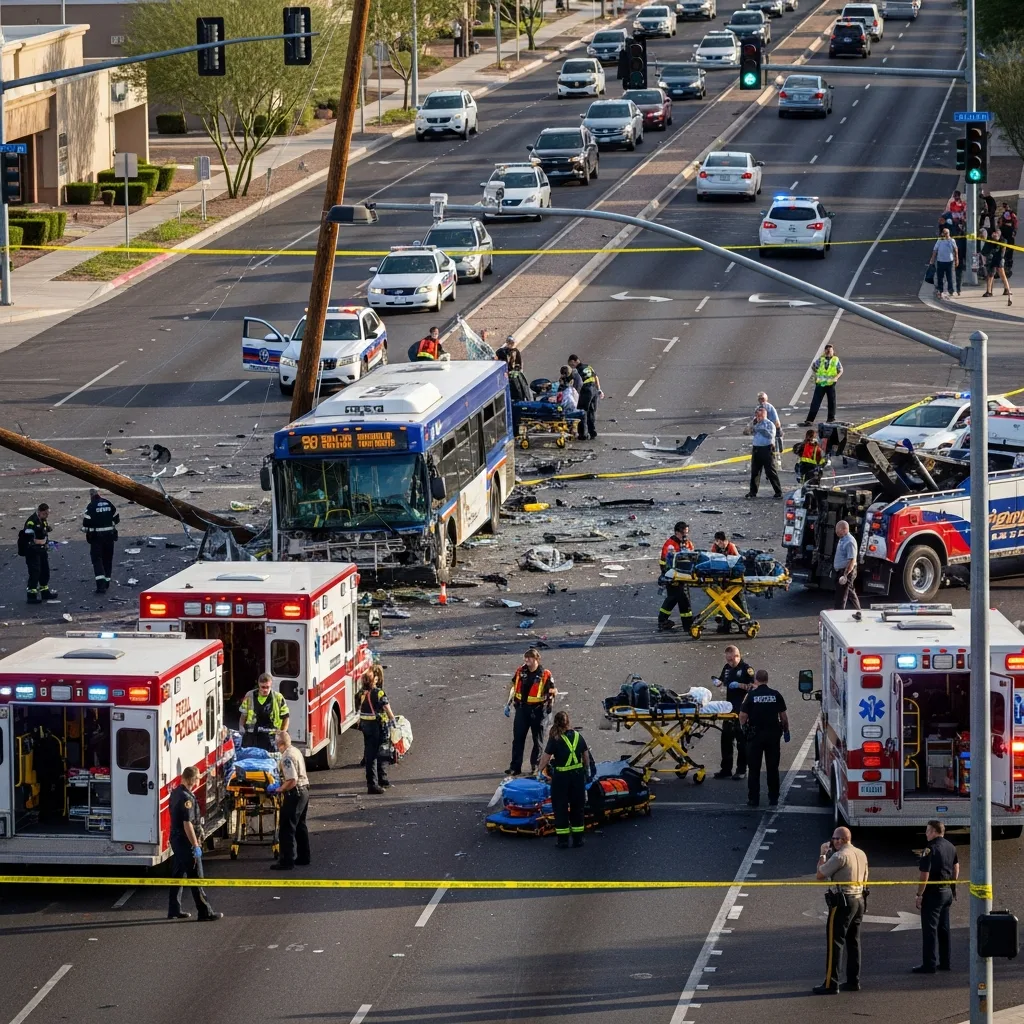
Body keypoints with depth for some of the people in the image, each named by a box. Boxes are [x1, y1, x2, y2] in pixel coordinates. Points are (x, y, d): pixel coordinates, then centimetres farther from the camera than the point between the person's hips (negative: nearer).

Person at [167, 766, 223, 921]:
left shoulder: (175, 793, 8)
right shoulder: (187, 798, -22)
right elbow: (187, 824, -25)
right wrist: (195, 846, -23)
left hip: (176, 839, 9)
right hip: (186, 842, -9)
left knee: (177, 876, 14)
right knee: (196, 879, -4)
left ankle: (174, 910, 19)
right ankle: (205, 912, 0)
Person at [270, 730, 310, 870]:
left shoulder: (287, 757, -21)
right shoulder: (296, 751, 9)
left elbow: (291, 781, -27)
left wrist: (280, 789, -13)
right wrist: (283, 786, 17)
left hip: (295, 793, -10)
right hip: (304, 791, 10)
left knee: (287, 828, -4)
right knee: (300, 826, 20)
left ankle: (287, 861, -3)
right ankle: (303, 857, 28)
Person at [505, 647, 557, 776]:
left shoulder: (545, 675, -10)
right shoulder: (521, 671, 4)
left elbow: (552, 691, -5)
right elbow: (513, 687, 15)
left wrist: (550, 703, -20)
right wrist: (508, 703, 14)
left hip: (537, 710, -4)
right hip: (521, 708, 4)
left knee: (538, 740, 8)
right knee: (518, 738, 2)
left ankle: (535, 765, 20)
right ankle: (515, 766, 5)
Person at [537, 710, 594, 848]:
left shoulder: (555, 739, -13)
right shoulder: (578, 736, 0)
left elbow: (546, 758, -13)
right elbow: (586, 755, 9)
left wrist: (539, 770, 1)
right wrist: (587, 769, 24)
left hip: (561, 776, -4)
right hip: (578, 774, 4)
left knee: (560, 807, 7)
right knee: (577, 806, 15)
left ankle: (562, 839, 8)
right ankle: (578, 838, 20)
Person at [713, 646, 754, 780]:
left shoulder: (746, 668, -9)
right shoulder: (727, 668, 12)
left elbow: (753, 686, -13)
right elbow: (723, 681, 24)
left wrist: (739, 685, -23)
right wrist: (718, 682, 3)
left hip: (742, 709, -7)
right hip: (729, 708, 7)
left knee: (741, 739, 0)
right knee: (726, 738, 8)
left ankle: (741, 770, 7)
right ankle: (726, 769, 14)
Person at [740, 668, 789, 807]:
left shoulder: (751, 695, -7)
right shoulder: (776, 695, -2)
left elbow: (743, 716, -8)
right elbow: (783, 716, 1)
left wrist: (743, 725, 12)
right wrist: (786, 730, 14)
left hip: (755, 734, -2)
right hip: (773, 733, 2)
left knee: (754, 769, 5)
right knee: (772, 768, 8)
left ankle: (753, 799, 4)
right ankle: (773, 799, 9)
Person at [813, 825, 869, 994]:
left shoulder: (840, 856, -15)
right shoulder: (861, 854, 10)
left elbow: (819, 875, -11)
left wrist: (823, 855, 1)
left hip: (842, 902, -8)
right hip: (859, 901, 8)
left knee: (834, 943, -5)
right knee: (853, 942, 14)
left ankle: (831, 984, -7)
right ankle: (853, 981, 17)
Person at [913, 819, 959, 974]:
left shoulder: (930, 849, -19)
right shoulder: (951, 847, 8)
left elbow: (925, 875, -20)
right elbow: (956, 867, 17)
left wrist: (919, 895, -14)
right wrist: (953, 887, 25)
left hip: (933, 893, -8)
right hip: (947, 892, 8)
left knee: (929, 929, -4)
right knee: (944, 928, 15)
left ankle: (929, 965, -3)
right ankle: (944, 962, 20)